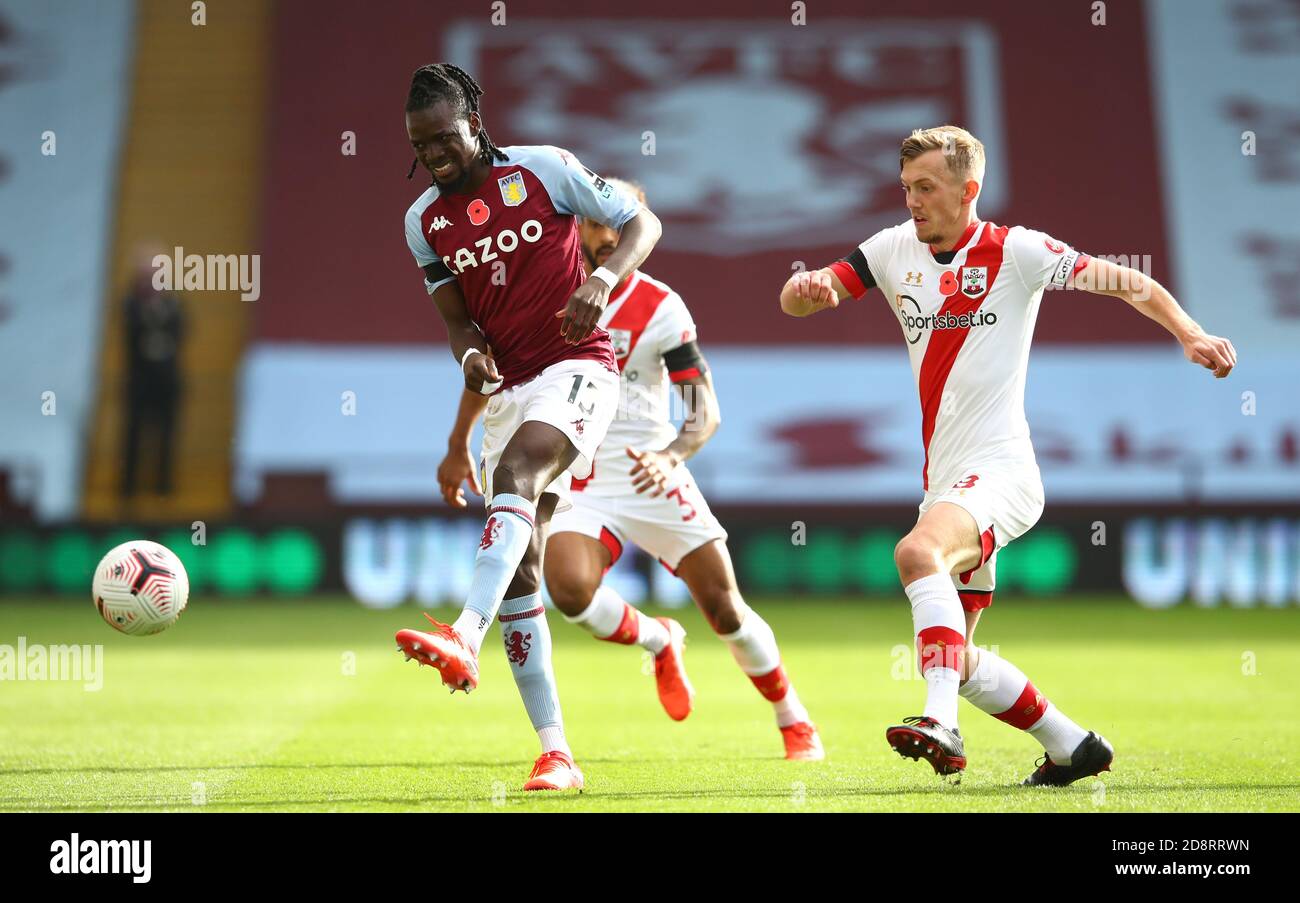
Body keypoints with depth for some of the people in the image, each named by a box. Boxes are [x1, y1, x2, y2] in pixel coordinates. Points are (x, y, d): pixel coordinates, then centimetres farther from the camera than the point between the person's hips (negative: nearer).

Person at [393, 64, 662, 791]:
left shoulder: (545, 169, -5)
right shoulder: (425, 221, 7)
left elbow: (642, 222, 0)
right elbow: (458, 319, 12)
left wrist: (605, 279, -19)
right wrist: (471, 355, -12)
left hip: (576, 368, -5)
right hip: (510, 388, 5)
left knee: (516, 473, -35)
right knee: (519, 566, -2)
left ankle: (466, 638, -53)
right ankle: (555, 754, 0)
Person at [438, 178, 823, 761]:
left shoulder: (660, 308, -6)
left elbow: (706, 411, -10)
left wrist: (672, 456, -30)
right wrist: (458, 447, 13)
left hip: (651, 475, -1)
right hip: (577, 483, 1)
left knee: (725, 609, -4)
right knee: (569, 588, -27)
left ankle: (795, 723, 19)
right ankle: (657, 641, 5)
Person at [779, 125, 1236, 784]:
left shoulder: (1016, 252, -5)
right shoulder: (896, 249, 10)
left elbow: (1121, 281, -3)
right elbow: (800, 300, 8)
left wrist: (1191, 334, -17)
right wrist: (804, 288, -17)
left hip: (999, 469, -7)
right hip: (945, 482, 7)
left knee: (918, 552, -36)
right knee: (955, 657, 10)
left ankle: (941, 724, -46)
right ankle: (1072, 746, 26)